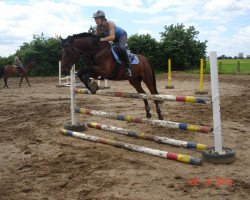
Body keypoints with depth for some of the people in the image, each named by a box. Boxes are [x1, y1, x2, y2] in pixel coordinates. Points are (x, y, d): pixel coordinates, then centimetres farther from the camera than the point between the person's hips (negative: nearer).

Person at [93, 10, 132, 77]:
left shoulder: (110, 24, -37)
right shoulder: (98, 27, -17)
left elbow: (112, 37, -48)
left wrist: (101, 39, -55)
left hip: (122, 34, -8)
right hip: (114, 37, 8)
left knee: (121, 47, -32)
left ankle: (128, 67, -25)